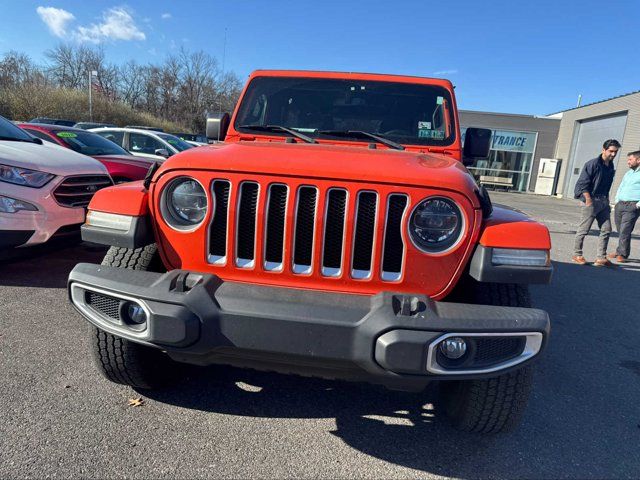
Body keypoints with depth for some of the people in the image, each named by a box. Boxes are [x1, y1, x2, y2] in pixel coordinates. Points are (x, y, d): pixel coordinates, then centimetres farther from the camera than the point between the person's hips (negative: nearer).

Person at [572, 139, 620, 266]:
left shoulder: (611, 167, 12)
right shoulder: (593, 164, -10)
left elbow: (607, 186, 21)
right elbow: (582, 183, -13)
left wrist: (607, 200, 15)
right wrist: (588, 200, -17)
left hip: (603, 202, 8)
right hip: (591, 201, -7)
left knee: (606, 230, 4)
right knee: (584, 229, 0)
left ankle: (601, 258, 9)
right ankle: (577, 255, 13)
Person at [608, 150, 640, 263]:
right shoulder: (628, 173, 19)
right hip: (620, 205, 7)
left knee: (625, 231, -10)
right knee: (620, 231, 10)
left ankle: (623, 254, -2)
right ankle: (619, 251, 19)